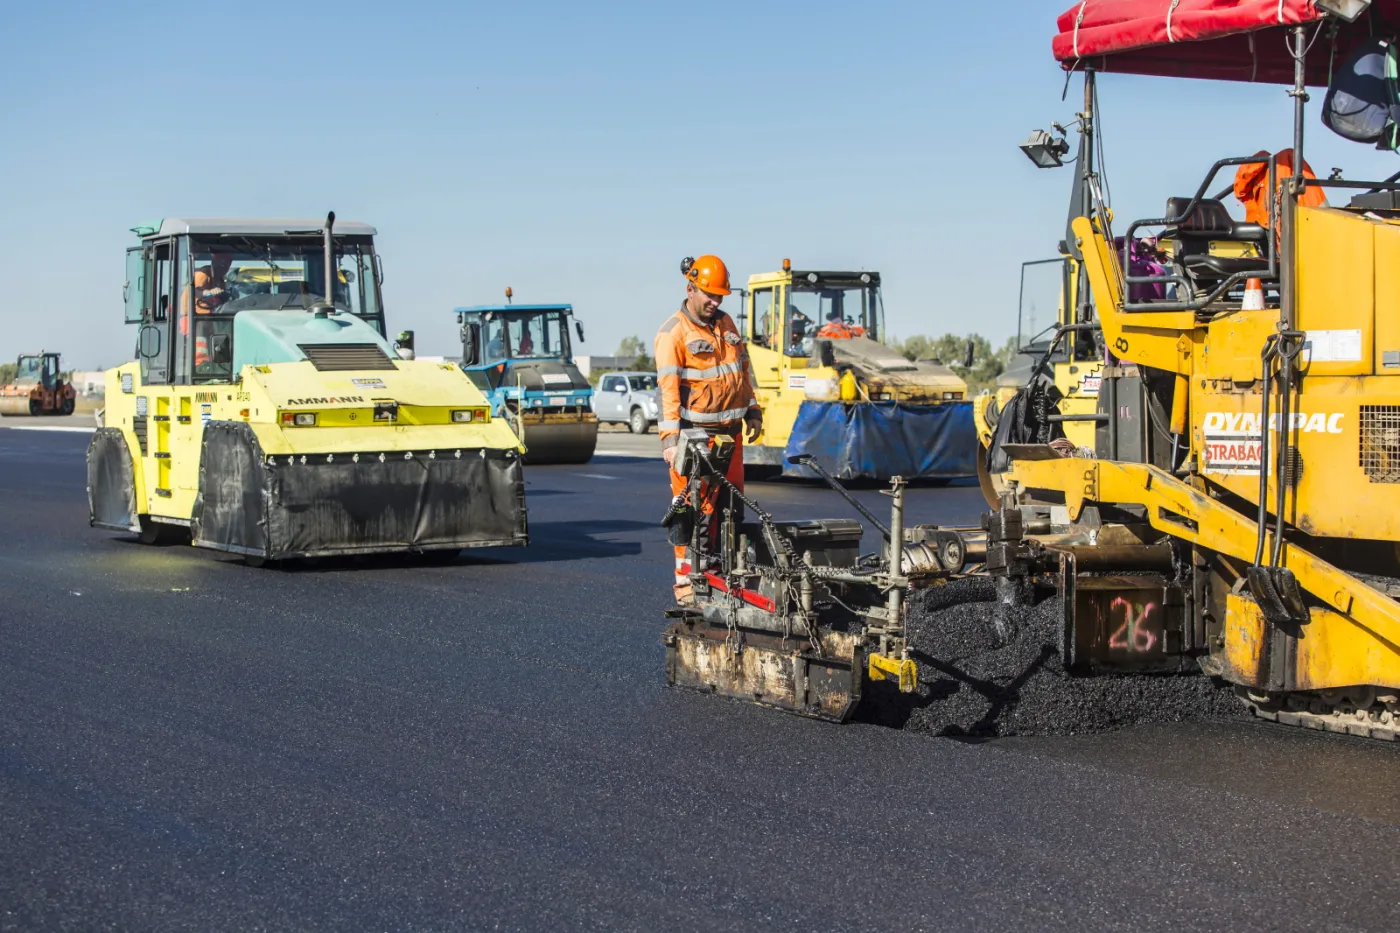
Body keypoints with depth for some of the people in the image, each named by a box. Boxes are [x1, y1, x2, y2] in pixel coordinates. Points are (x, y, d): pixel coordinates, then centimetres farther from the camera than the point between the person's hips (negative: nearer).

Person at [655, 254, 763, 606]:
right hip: (695, 432, -7)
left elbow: (743, 369, 23)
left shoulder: (726, 323, 12)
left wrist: (752, 411, 21)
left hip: (730, 430, 7)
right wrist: (670, 438, -23)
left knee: (730, 503, 11)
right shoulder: (674, 333, -11)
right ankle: (686, 580, -4)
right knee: (694, 506, -8)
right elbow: (668, 386, -17)